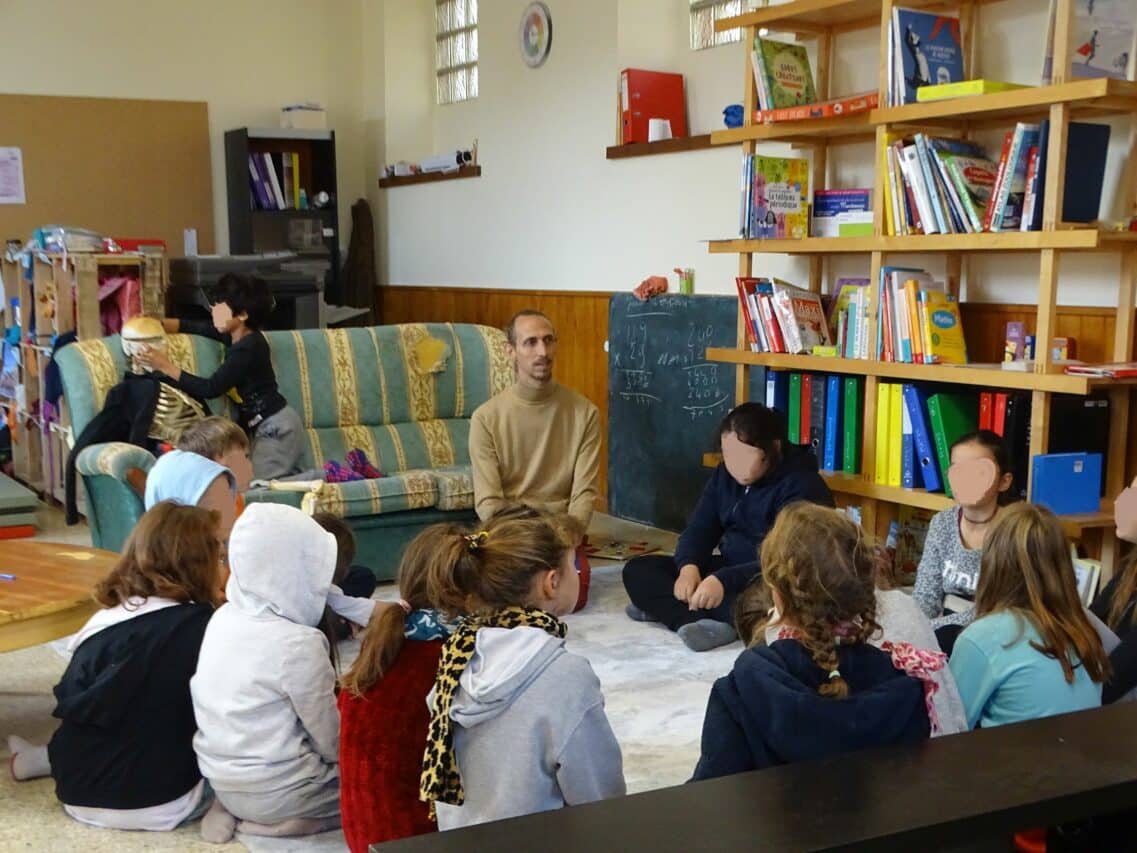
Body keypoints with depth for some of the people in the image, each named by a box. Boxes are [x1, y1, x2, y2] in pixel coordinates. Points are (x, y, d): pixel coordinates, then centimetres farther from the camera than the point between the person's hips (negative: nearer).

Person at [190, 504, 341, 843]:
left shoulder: (223, 618, -2)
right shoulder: (299, 643, -24)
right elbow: (330, 740, -14)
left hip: (220, 778, 7)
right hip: (272, 792, -7)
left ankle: (233, 808, 10)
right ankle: (285, 816, -3)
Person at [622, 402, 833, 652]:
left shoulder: (801, 486, -18)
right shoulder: (726, 474, 5)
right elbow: (700, 529, 4)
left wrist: (724, 581, -41)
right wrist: (689, 567, -20)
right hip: (728, 569, 8)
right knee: (637, 570, -8)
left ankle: (665, 607, -24)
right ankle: (703, 622, -30)